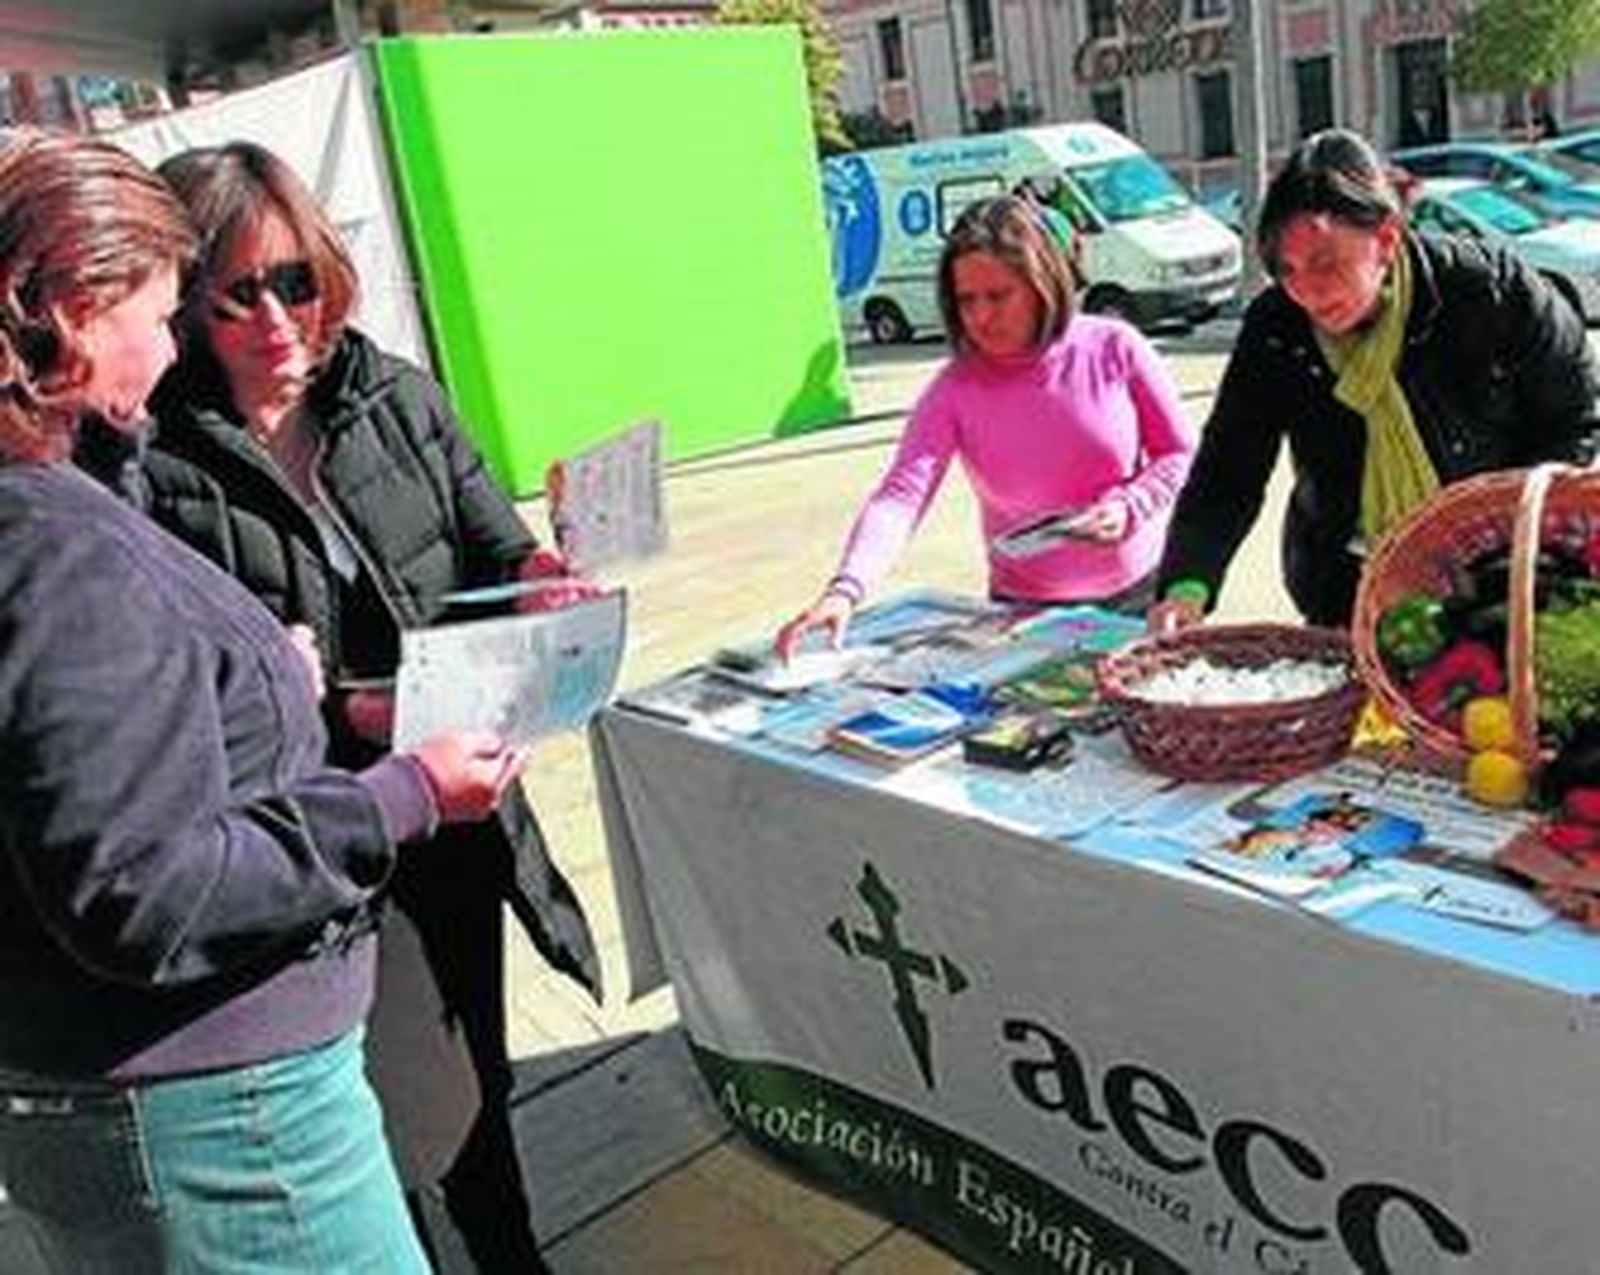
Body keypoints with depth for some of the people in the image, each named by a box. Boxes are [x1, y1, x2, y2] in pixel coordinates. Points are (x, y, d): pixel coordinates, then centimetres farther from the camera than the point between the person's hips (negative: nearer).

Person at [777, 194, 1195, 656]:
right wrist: (845, 590, -41)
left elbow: (1180, 452, 0)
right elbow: (901, 493, -25)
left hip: (1142, 595, 1)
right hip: (1026, 611, -1)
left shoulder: (1114, 349, -11)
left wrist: (1129, 508, -20)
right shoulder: (955, 390, -13)